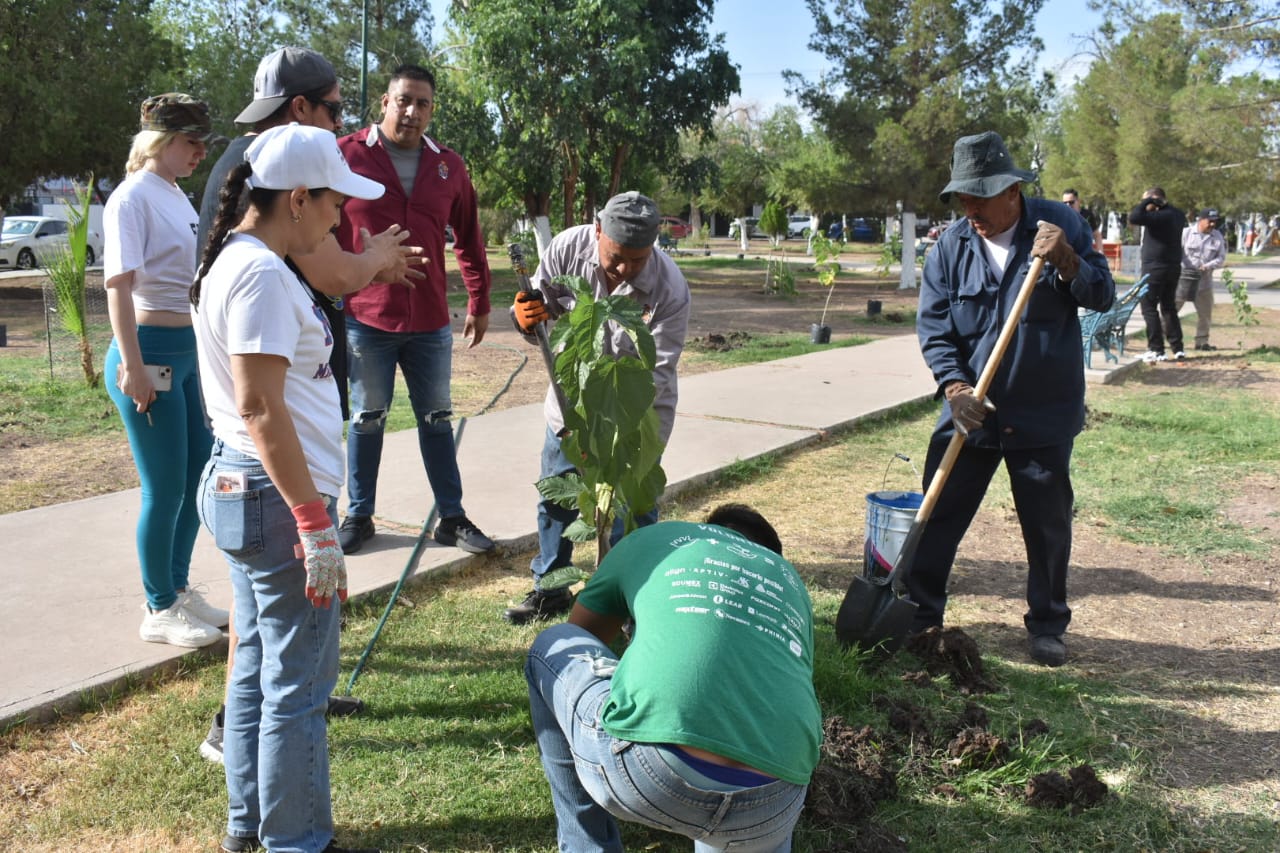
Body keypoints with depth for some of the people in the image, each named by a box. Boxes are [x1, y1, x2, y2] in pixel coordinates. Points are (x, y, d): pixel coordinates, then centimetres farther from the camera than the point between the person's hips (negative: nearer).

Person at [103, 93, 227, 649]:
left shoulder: (176, 195, 14)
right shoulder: (132, 198, -11)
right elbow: (119, 284, -17)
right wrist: (132, 366, -20)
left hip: (189, 351, 9)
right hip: (151, 351, -9)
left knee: (198, 475, 14)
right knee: (165, 488, -1)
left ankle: (179, 589, 30)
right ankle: (159, 611, 14)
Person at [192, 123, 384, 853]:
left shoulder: (238, 261, 13)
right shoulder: (262, 274, -18)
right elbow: (261, 409, -23)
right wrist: (315, 519, -21)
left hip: (245, 490, 10)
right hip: (278, 497, -10)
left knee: (258, 670, 19)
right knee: (298, 686, 2)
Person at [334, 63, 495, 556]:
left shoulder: (448, 167, 5)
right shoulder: (345, 156, -5)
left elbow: (469, 239, 13)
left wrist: (479, 303, 15)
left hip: (431, 322, 3)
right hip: (365, 319, -3)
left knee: (437, 419, 10)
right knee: (367, 419, 8)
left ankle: (452, 518, 20)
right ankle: (358, 516, 23)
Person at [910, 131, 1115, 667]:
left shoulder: (1059, 224, -4)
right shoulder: (950, 247, -1)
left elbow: (1102, 296, -3)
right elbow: (932, 326, -4)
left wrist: (1067, 260, -21)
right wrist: (954, 386, -17)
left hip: (1044, 415, -1)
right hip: (970, 414, 1)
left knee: (1048, 525, 10)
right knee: (938, 516, 7)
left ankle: (1047, 625, 27)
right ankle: (921, 611, 22)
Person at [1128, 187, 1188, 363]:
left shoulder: (1158, 216, -18)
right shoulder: (1178, 215, 8)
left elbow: (1133, 218, -30)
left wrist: (1146, 201, -14)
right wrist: (1163, 204, 17)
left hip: (1155, 268, -8)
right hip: (1174, 267, 8)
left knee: (1149, 307, -2)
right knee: (1168, 307, 15)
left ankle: (1157, 350, -5)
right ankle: (1178, 349, 14)